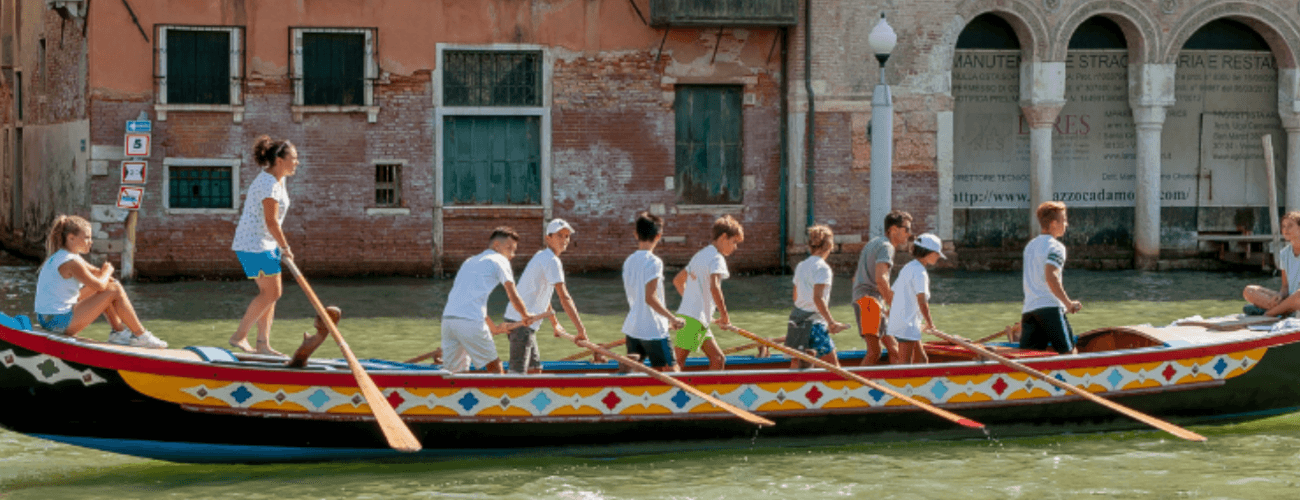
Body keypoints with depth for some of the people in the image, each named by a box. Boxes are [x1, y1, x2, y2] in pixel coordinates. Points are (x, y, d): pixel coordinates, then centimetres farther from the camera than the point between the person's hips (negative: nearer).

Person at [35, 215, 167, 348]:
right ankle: (141, 336, 3)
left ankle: (119, 331, 23)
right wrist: (107, 272, 3)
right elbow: (99, 285, -18)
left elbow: (95, 272, 21)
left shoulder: (58, 257, 14)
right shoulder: (71, 262, -20)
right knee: (115, 291, -7)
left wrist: (104, 273, -1)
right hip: (60, 322, -11)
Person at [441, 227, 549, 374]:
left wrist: (494, 327, 42)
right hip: (471, 321, -7)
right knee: (494, 367, 4)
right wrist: (526, 315, 23)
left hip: (448, 317, 7)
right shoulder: (499, 261, 8)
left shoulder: (470, 261, 31)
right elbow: (512, 296, 5)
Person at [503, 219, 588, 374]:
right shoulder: (552, 261, -11)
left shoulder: (542, 257, 20)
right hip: (521, 321, -10)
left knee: (535, 368, 14)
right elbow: (564, 298, -18)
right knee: (518, 372, -15)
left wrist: (555, 324, 37)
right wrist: (581, 330, -19)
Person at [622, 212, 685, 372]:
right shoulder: (654, 262, -14)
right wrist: (673, 318, -14)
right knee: (672, 371, 0)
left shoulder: (629, 261, 10)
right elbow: (650, 298, -21)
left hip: (632, 328, 7)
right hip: (653, 330, -7)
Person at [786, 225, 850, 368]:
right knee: (832, 363, -6)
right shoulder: (822, 268, -11)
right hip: (814, 323, -8)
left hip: (797, 319, 8)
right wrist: (831, 322, -18)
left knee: (796, 364, 8)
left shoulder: (800, 266, 13)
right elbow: (818, 298, -20)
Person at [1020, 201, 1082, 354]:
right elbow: (1051, 277, -20)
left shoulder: (1030, 245, 22)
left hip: (1029, 308, 7)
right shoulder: (1056, 247, -5)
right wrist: (1068, 303, -16)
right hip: (1050, 307, -7)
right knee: (1069, 353, -4)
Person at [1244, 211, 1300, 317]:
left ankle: (1266, 313, -25)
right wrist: (1280, 296, -12)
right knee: (1248, 291, -8)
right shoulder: (1284, 254, 11)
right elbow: (1285, 287, 13)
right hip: (1289, 301, 6)